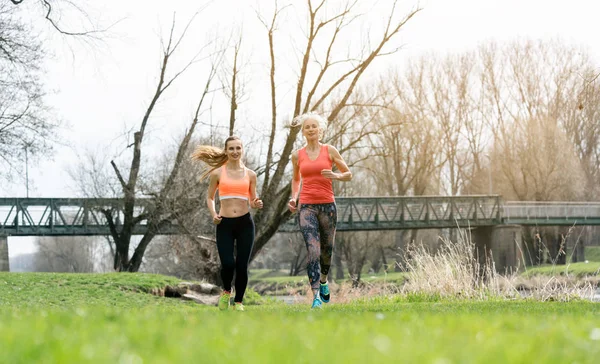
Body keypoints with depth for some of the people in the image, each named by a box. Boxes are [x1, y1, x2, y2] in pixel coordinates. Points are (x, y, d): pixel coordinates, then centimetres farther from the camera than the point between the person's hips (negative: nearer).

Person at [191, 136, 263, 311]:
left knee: (242, 266, -1)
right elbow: (209, 197, 13)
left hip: (245, 223, 1)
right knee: (228, 264, -14)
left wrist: (256, 204, -8)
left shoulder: (250, 175, 8)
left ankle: (238, 302, 17)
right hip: (225, 224, -1)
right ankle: (226, 292, 17)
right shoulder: (217, 174, 4)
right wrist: (213, 214, -4)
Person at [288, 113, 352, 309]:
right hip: (306, 206, 0)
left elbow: (349, 174, 8)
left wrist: (335, 175, -13)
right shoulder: (297, 155, 7)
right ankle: (316, 296, -18)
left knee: (326, 250, 12)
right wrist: (293, 197, 8)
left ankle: (323, 280, 44)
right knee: (313, 251, -15)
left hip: (327, 205, 1)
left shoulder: (330, 151, 3)